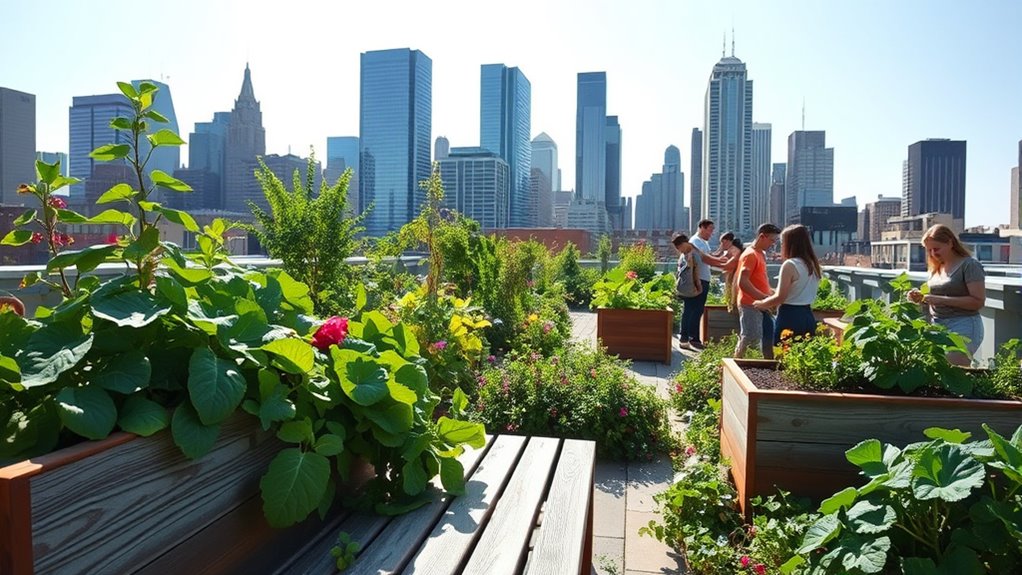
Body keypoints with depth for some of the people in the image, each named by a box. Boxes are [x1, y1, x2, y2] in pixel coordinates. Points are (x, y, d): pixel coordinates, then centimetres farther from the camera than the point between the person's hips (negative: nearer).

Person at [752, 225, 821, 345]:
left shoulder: (790, 265, -14)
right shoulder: (812, 264, 11)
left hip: (790, 317, -8)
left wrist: (762, 303, 3)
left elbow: (780, 297, -14)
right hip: (808, 316, 8)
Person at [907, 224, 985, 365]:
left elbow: (978, 301, -13)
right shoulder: (936, 268, 15)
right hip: (937, 327, 6)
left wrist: (942, 299, -19)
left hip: (962, 328, -6)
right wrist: (921, 298, 3)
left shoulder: (969, 265, -5)